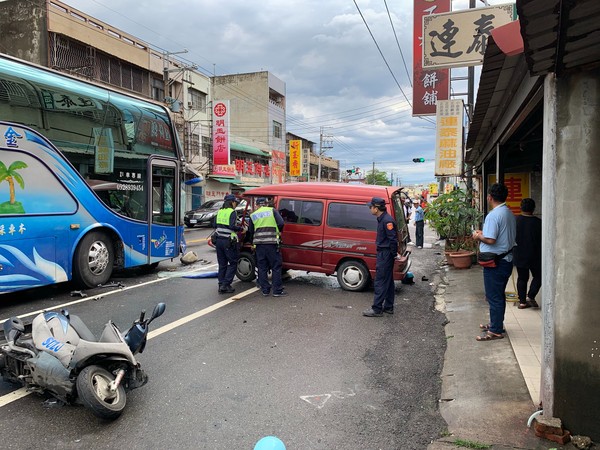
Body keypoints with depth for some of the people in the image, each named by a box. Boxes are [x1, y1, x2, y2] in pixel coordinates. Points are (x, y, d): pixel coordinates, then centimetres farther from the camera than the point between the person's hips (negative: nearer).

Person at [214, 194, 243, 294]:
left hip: (219, 240, 7)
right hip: (228, 241, -7)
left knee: (222, 264, 14)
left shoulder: (220, 211, 11)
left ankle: (221, 285, 15)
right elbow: (232, 226, -19)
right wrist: (241, 228, -5)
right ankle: (225, 285, -2)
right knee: (233, 263, 3)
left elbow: (215, 225, 13)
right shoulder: (232, 212, -10)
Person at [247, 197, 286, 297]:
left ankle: (265, 290, 13)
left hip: (259, 244, 3)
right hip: (271, 243, -3)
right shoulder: (272, 211, 6)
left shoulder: (253, 215, 14)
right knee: (276, 266, 3)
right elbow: (281, 223, -6)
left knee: (262, 267, 10)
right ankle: (277, 291, 3)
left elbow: (250, 232, 16)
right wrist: (279, 231, 14)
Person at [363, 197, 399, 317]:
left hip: (385, 254, -10)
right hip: (383, 253, 10)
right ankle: (388, 307, 25)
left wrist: (394, 254, -15)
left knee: (380, 282, -5)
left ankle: (377, 309, 1)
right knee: (388, 281, 15)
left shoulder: (387, 220, -20)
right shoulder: (381, 219, 11)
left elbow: (393, 239, -22)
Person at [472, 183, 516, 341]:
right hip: (507, 259, 9)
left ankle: (496, 331, 6)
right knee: (499, 295, 19)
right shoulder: (510, 214, 10)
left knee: (494, 297, -1)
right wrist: (484, 233, 16)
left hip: (495, 262, -9)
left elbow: (490, 240, -27)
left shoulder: (493, 215, -20)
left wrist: (478, 236, -7)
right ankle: (496, 324, 31)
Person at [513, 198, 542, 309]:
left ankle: (522, 301, 13)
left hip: (519, 255, 2)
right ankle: (530, 296, 3)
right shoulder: (538, 222, -12)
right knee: (538, 276, 16)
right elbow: (543, 239, -5)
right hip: (534, 256, -2)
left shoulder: (515, 220, -7)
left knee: (522, 278, 11)